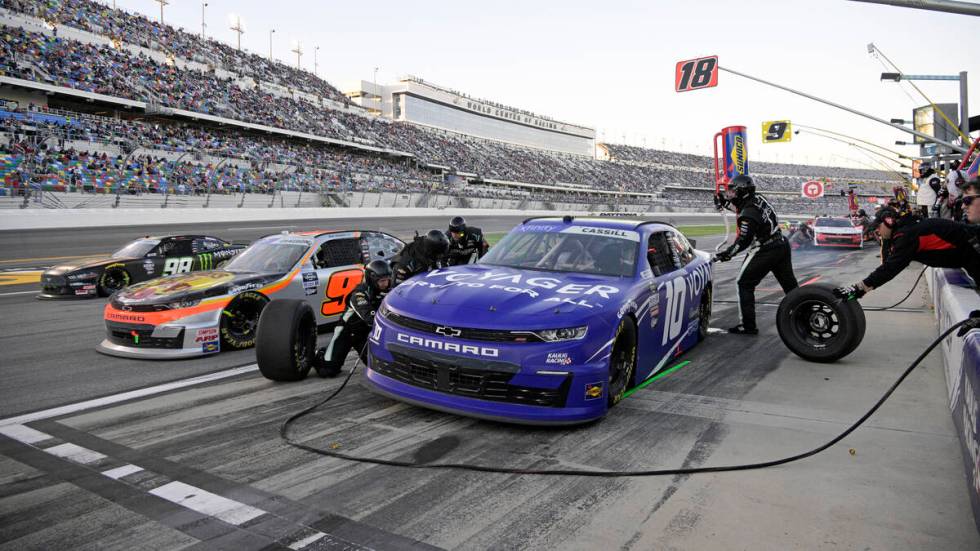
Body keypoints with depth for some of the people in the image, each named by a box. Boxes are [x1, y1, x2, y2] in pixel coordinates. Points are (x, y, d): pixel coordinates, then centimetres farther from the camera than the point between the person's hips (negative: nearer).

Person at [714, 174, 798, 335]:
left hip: (765, 252, -9)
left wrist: (727, 254, -7)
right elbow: (742, 201, 26)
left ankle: (748, 325, -1)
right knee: (790, 284, 18)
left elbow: (743, 241, -19)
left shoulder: (748, 213, -20)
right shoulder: (757, 198, 3)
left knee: (745, 284, 0)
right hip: (782, 245, 9)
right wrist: (725, 199, 13)